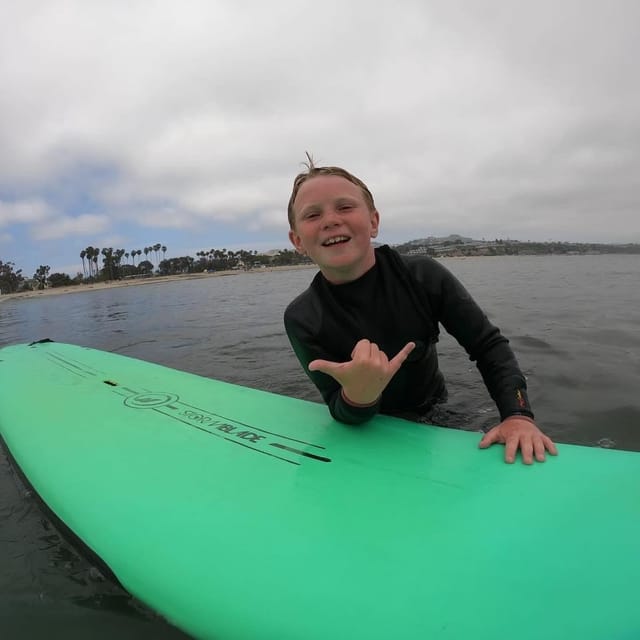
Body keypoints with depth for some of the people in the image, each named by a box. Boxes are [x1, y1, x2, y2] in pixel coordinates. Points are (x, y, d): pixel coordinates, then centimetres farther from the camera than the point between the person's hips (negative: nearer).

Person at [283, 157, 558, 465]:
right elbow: (341, 414, -20)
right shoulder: (302, 320, -22)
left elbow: (489, 345, -11)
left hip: (435, 414, 0)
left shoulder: (423, 275, -19)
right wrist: (358, 397, -44)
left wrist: (518, 414, -26)